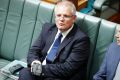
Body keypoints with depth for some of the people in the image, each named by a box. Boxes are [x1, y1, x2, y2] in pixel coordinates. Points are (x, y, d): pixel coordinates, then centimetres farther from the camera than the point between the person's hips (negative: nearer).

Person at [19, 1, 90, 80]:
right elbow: (34, 50, 8)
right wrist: (35, 63, -13)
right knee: (25, 73, -25)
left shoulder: (81, 39, -11)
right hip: (40, 73, 5)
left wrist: (42, 69, -18)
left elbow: (68, 68, -16)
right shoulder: (48, 28, 8)